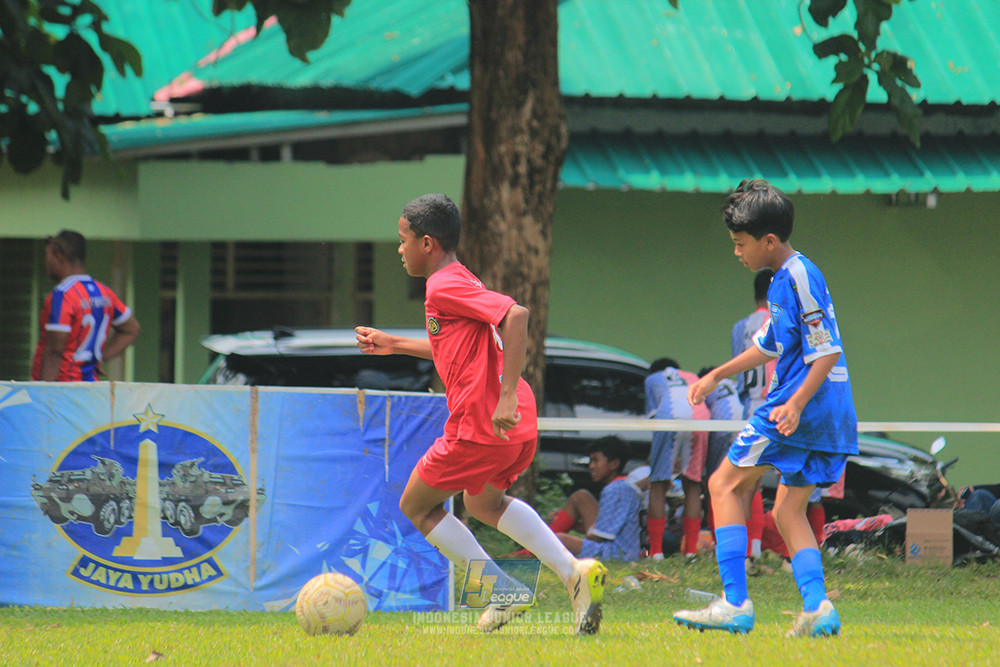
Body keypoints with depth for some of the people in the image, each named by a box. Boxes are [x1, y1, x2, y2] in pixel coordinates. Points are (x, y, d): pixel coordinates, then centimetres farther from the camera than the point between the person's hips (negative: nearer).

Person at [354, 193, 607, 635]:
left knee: (416, 507, 11)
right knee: (483, 501, 33)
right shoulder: (457, 282, 17)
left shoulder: (445, 287, -12)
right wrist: (395, 345, 36)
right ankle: (574, 573, 13)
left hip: (481, 426, -10)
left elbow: (515, 315, -26)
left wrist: (507, 395, -29)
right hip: (521, 428, 10)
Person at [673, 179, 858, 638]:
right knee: (788, 511, 12)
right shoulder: (782, 279, 17)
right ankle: (817, 608, -3)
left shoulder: (799, 278, -13)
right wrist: (717, 376, 36)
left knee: (726, 484, -3)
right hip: (831, 417, 10)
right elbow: (769, 345, 31)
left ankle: (734, 604, -9)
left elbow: (827, 352, -19)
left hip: (809, 404, -10)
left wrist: (796, 403, -29)